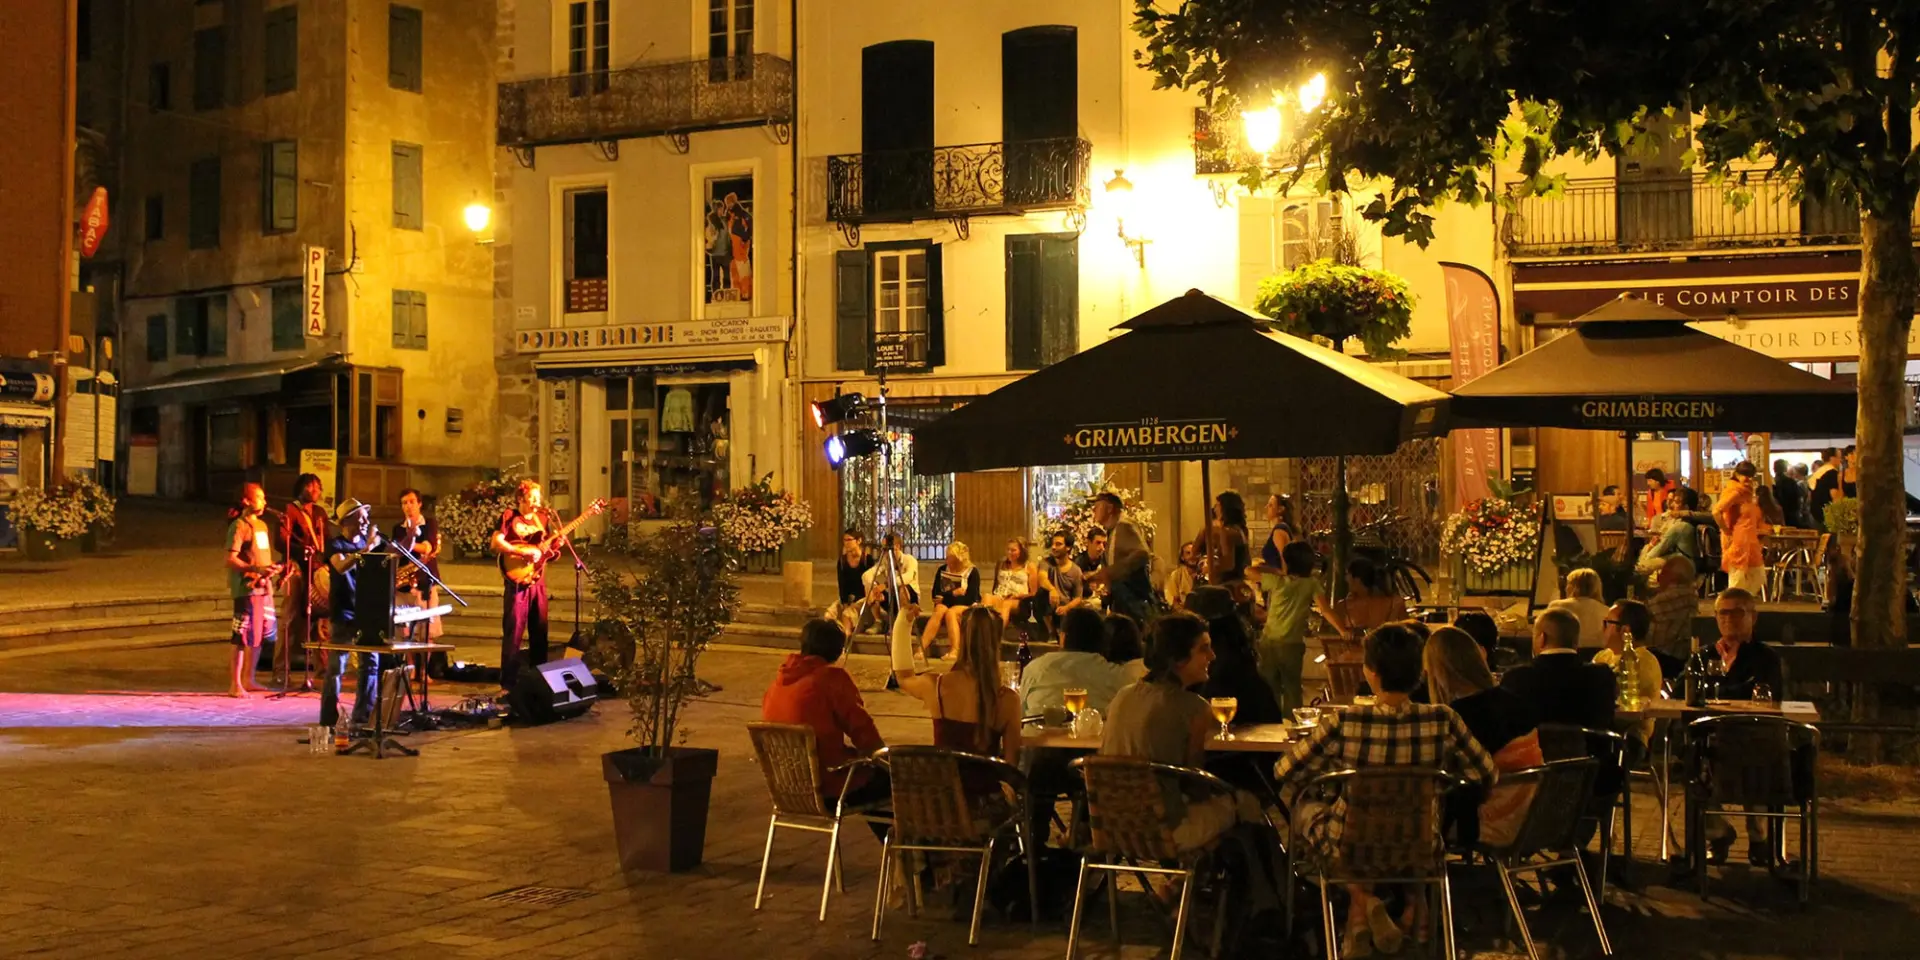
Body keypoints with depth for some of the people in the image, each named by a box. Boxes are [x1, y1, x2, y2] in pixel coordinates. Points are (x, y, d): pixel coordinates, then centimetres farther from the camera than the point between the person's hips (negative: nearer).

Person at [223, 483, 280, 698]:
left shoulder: (261, 525, 17)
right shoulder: (239, 526, -10)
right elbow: (231, 560, -17)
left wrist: (274, 567, 8)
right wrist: (255, 569, -25)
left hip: (263, 586, 9)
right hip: (246, 588, -9)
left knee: (263, 633, 13)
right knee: (244, 637, -6)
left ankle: (248, 680, 25)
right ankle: (234, 684, 2)